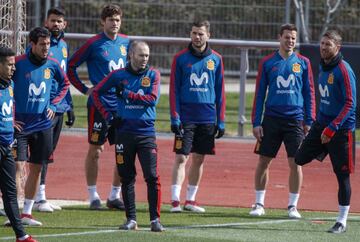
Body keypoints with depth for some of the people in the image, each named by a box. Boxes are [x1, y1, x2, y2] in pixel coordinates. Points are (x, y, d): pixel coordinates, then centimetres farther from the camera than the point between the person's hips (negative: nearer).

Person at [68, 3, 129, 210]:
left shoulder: (126, 42, 8)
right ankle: (93, 196, 7)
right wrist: (85, 89, -5)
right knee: (96, 150, 0)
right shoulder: (94, 44, -7)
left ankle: (115, 196, 14)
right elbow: (70, 67, -2)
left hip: (122, 105, 5)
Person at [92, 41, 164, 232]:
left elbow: (152, 99, -10)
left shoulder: (153, 75, 3)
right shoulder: (118, 75, 5)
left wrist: (127, 94, -9)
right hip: (124, 132, 1)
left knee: (152, 177, -10)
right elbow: (96, 93, 12)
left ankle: (155, 219, -6)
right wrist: (108, 115, 4)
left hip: (146, 132, -1)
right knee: (127, 178, 6)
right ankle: (131, 219, 13)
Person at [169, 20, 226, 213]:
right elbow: (174, 90, -1)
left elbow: (220, 91, 9)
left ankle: (191, 200, 14)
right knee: (181, 157, -7)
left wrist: (221, 120, 5)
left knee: (199, 159, 7)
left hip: (207, 118, 3)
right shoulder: (180, 58, 0)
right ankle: (175, 200, -8)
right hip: (186, 117, -3)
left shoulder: (216, 59, 6)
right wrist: (174, 117, -9)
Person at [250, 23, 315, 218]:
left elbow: (309, 93, 7)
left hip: (295, 120, 0)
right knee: (264, 162, 2)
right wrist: (256, 123, -1)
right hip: (271, 120, 0)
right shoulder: (267, 63, 4)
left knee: (295, 163, -2)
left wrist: (309, 121, 0)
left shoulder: (303, 63, 5)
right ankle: (259, 204, 12)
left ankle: (293, 206, 6)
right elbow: (259, 94, 5)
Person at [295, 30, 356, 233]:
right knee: (300, 159, 3)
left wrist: (332, 129, -25)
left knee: (342, 176, -2)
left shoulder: (344, 71, -17)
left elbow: (350, 104, -21)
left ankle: (342, 221, 5)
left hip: (342, 129, -8)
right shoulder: (323, 67, 9)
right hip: (322, 124, 8)